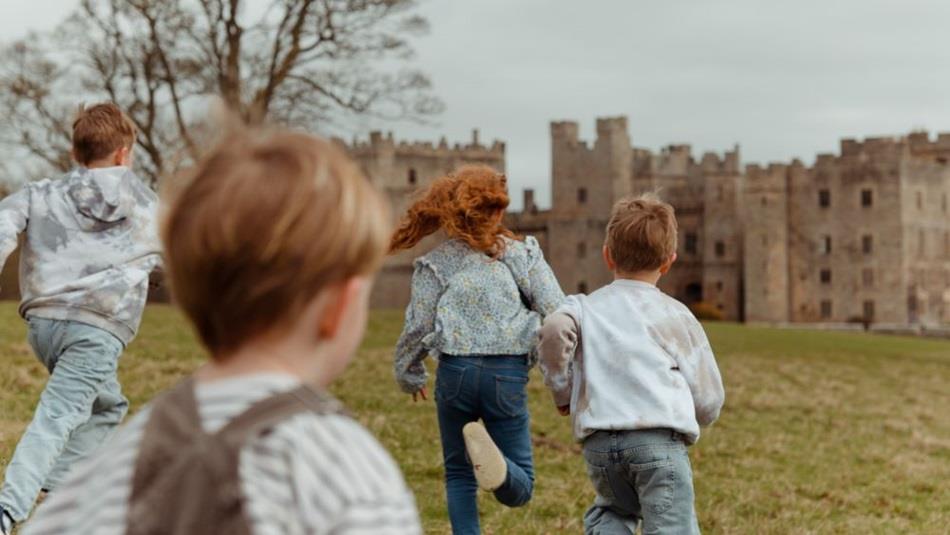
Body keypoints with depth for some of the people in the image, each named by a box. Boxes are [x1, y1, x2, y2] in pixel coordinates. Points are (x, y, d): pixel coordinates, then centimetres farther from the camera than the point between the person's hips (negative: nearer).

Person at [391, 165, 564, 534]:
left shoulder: (435, 264, 6)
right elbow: (557, 315, 0)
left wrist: (409, 376, 23)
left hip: (455, 372, 1)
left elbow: (417, 328, 4)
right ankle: (493, 460, -31)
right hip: (508, 374, -1)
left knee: (459, 476, 18)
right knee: (518, 490, 3)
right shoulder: (522, 255, 6)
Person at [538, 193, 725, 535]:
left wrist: (562, 391, 6)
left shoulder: (584, 306, 16)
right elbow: (709, 403, 12)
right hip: (659, 439, -2)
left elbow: (554, 331, -10)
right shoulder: (676, 315, 14)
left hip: (599, 443, 3)